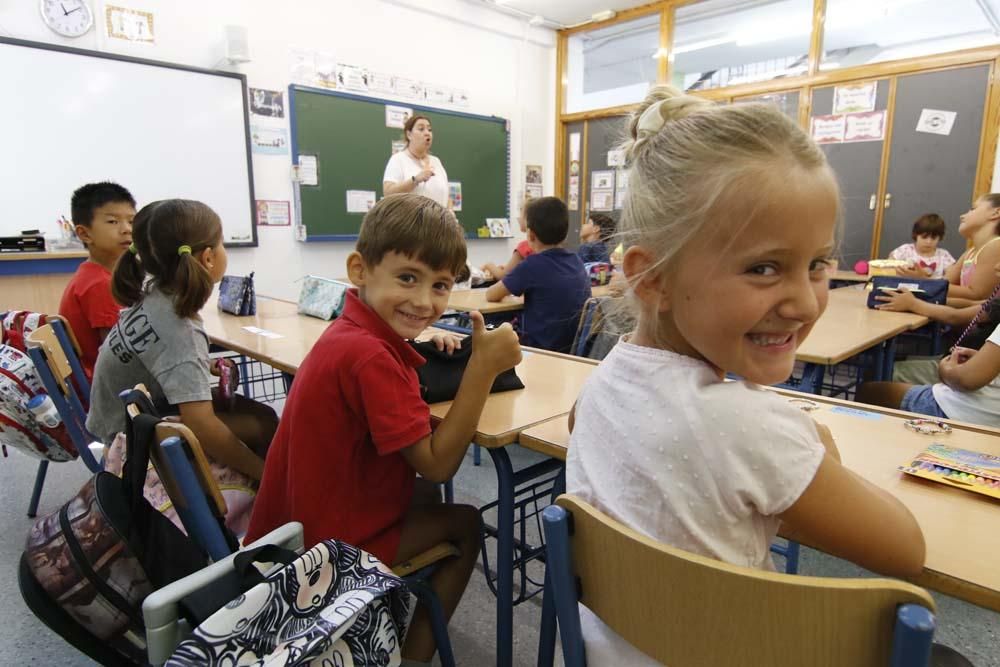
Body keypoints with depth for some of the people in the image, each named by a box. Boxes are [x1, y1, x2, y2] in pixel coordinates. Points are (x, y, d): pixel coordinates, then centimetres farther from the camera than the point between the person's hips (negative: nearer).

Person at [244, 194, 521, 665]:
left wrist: (421, 350, -3)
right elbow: (438, 464, -28)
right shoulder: (368, 356, -30)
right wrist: (484, 366, -31)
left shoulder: (356, 330, -2)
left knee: (428, 497, 24)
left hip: (303, 519, 9)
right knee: (465, 522, 8)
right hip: (330, 543, -9)